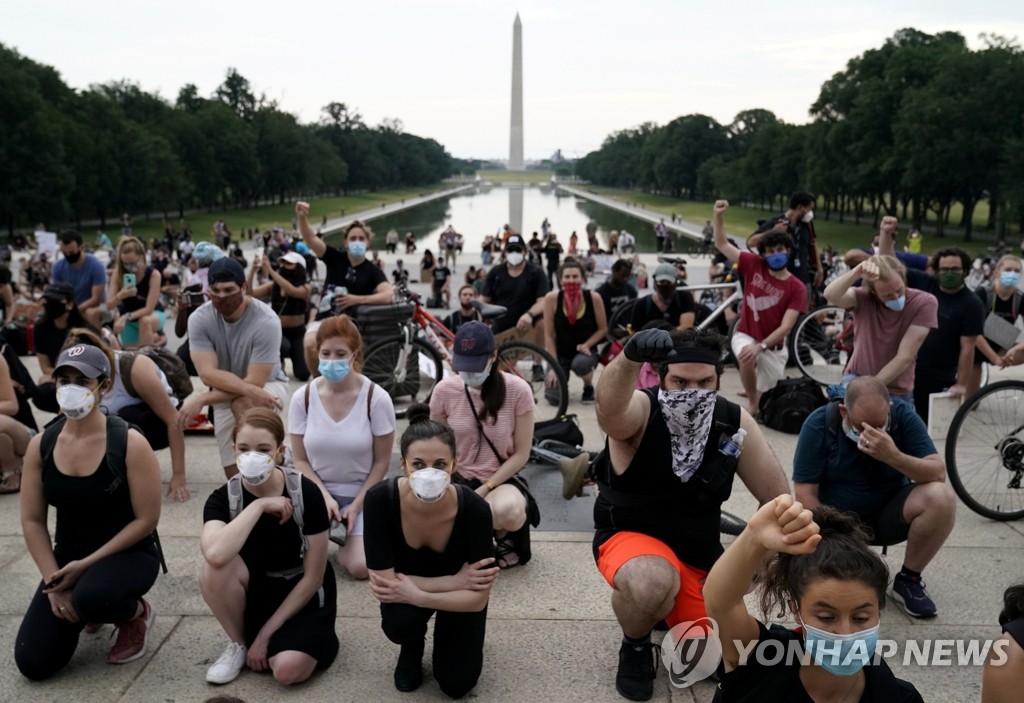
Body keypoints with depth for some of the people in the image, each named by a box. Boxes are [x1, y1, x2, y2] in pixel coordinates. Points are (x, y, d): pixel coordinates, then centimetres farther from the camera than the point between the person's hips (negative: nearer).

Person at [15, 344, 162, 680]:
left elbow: (146, 520, -16)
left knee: (90, 597, -38)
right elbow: (32, 521, 0)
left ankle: (135, 612, -1)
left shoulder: (129, 443, -18)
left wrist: (87, 564, -18)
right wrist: (55, 582, -9)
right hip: (67, 555, 5)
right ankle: (86, 609, 26)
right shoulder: (40, 445, -5)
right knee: (33, 663, -5)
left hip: (128, 555, -5)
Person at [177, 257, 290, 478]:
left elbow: (255, 382, -30)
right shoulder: (199, 319, -20)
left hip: (268, 385, -3)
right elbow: (208, 374, -28)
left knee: (241, 404, -39)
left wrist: (202, 399, -35)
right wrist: (250, 390, -43)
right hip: (227, 392, 4)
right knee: (235, 474, 1)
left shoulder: (266, 321, -30)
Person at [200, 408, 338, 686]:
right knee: (215, 568, -29)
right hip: (255, 591, 3)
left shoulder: (306, 493, -20)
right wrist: (259, 505, -30)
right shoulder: (222, 498, -14)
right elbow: (215, 555, -38)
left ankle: (310, 636, 6)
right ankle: (239, 643, -2)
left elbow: (313, 576, -15)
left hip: (302, 595, -3)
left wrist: (265, 634, -14)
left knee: (288, 669, -29)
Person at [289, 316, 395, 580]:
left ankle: (346, 537, 13)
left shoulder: (376, 398, -15)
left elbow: (381, 461, -7)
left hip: (362, 492, -2)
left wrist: (356, 504, -12)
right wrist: (324, 496, -14)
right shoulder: (302, 397, -9)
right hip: (317, 490, 2)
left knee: (360, 567, -21)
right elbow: (300, 460, -1)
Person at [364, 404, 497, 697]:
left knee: (456, 684, -11)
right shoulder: (380, 499, -35)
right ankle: (413, 649, 7)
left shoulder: (474, 508, -36)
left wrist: (415, 596, -34)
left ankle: (448, 635, 23)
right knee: (398, 625, -32)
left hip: (460, 588, 0)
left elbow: (478, 597, -28)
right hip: (408, 584, 1)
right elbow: (384, 581, -31)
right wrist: (454, 582, -32)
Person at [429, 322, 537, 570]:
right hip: (459, 479, 2)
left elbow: (521, 454, -8)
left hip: (501, 480, -2)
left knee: (507, 510, -39)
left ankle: (505, 536, 1)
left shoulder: (518, 390, -13)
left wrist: (485, 489, -16)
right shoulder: (444, 391, -6)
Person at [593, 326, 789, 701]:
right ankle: (635, 645, -2)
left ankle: (673, 609, 34)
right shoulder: (641, 411, -23)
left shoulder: (736, 423, -11)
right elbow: (609, 407, -50)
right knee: (652, 582, -38)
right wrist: (630, 357, -70)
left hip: (700, 553, 4)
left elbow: (777, 498, -3)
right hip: (628, 536, -4)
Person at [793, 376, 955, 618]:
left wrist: (893, 456, -38)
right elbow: (806, 492, -16)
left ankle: (908, 580, -6)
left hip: (888, 515, 2)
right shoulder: (819, 423, -18)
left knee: (942, 497, -27)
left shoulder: (903, 416, -14)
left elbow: (938, 473, -20)